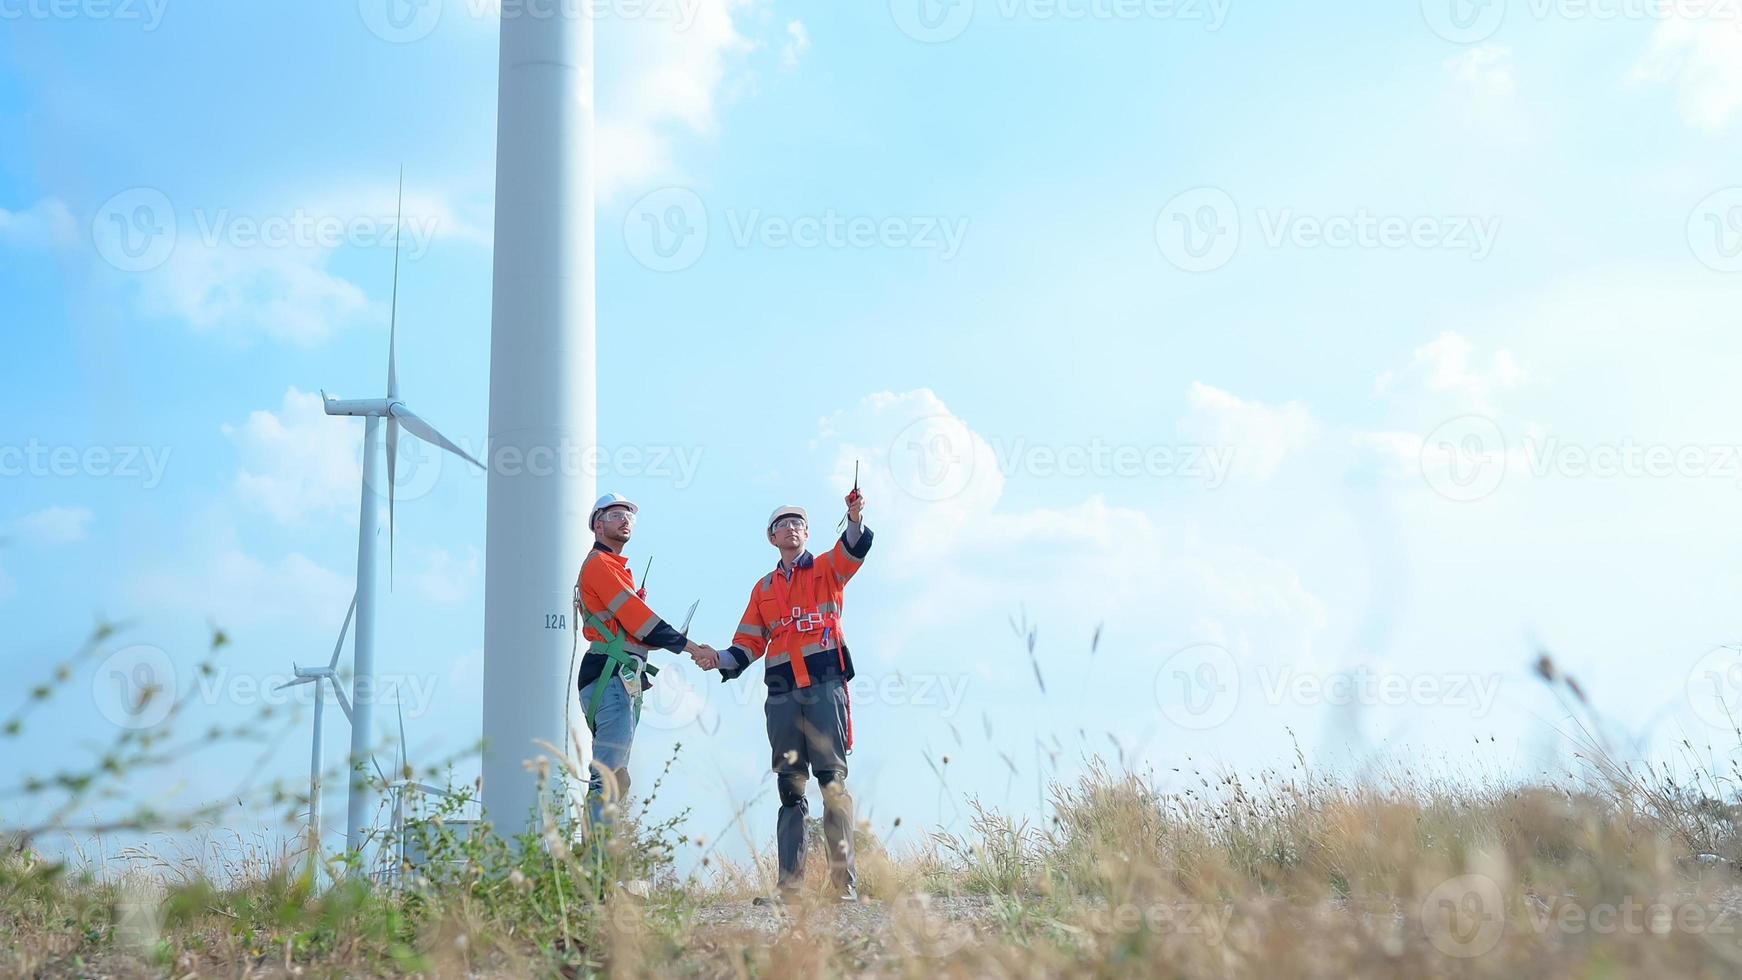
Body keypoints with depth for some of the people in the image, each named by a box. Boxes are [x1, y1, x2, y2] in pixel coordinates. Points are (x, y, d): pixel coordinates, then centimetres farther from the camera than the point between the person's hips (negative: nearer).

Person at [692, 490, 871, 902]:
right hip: (782, 694, 4)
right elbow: (750, 642, 18)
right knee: (790, 787, 4)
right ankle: (790, 884, 5)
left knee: (833, 781, -8)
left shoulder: (826, 569, 12)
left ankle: (845, 880, -9)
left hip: (825, 686, -3)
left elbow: (853, 550, -9)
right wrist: (722, 660, -1)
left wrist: (856, 519, -29)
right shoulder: (764, 588, 21)